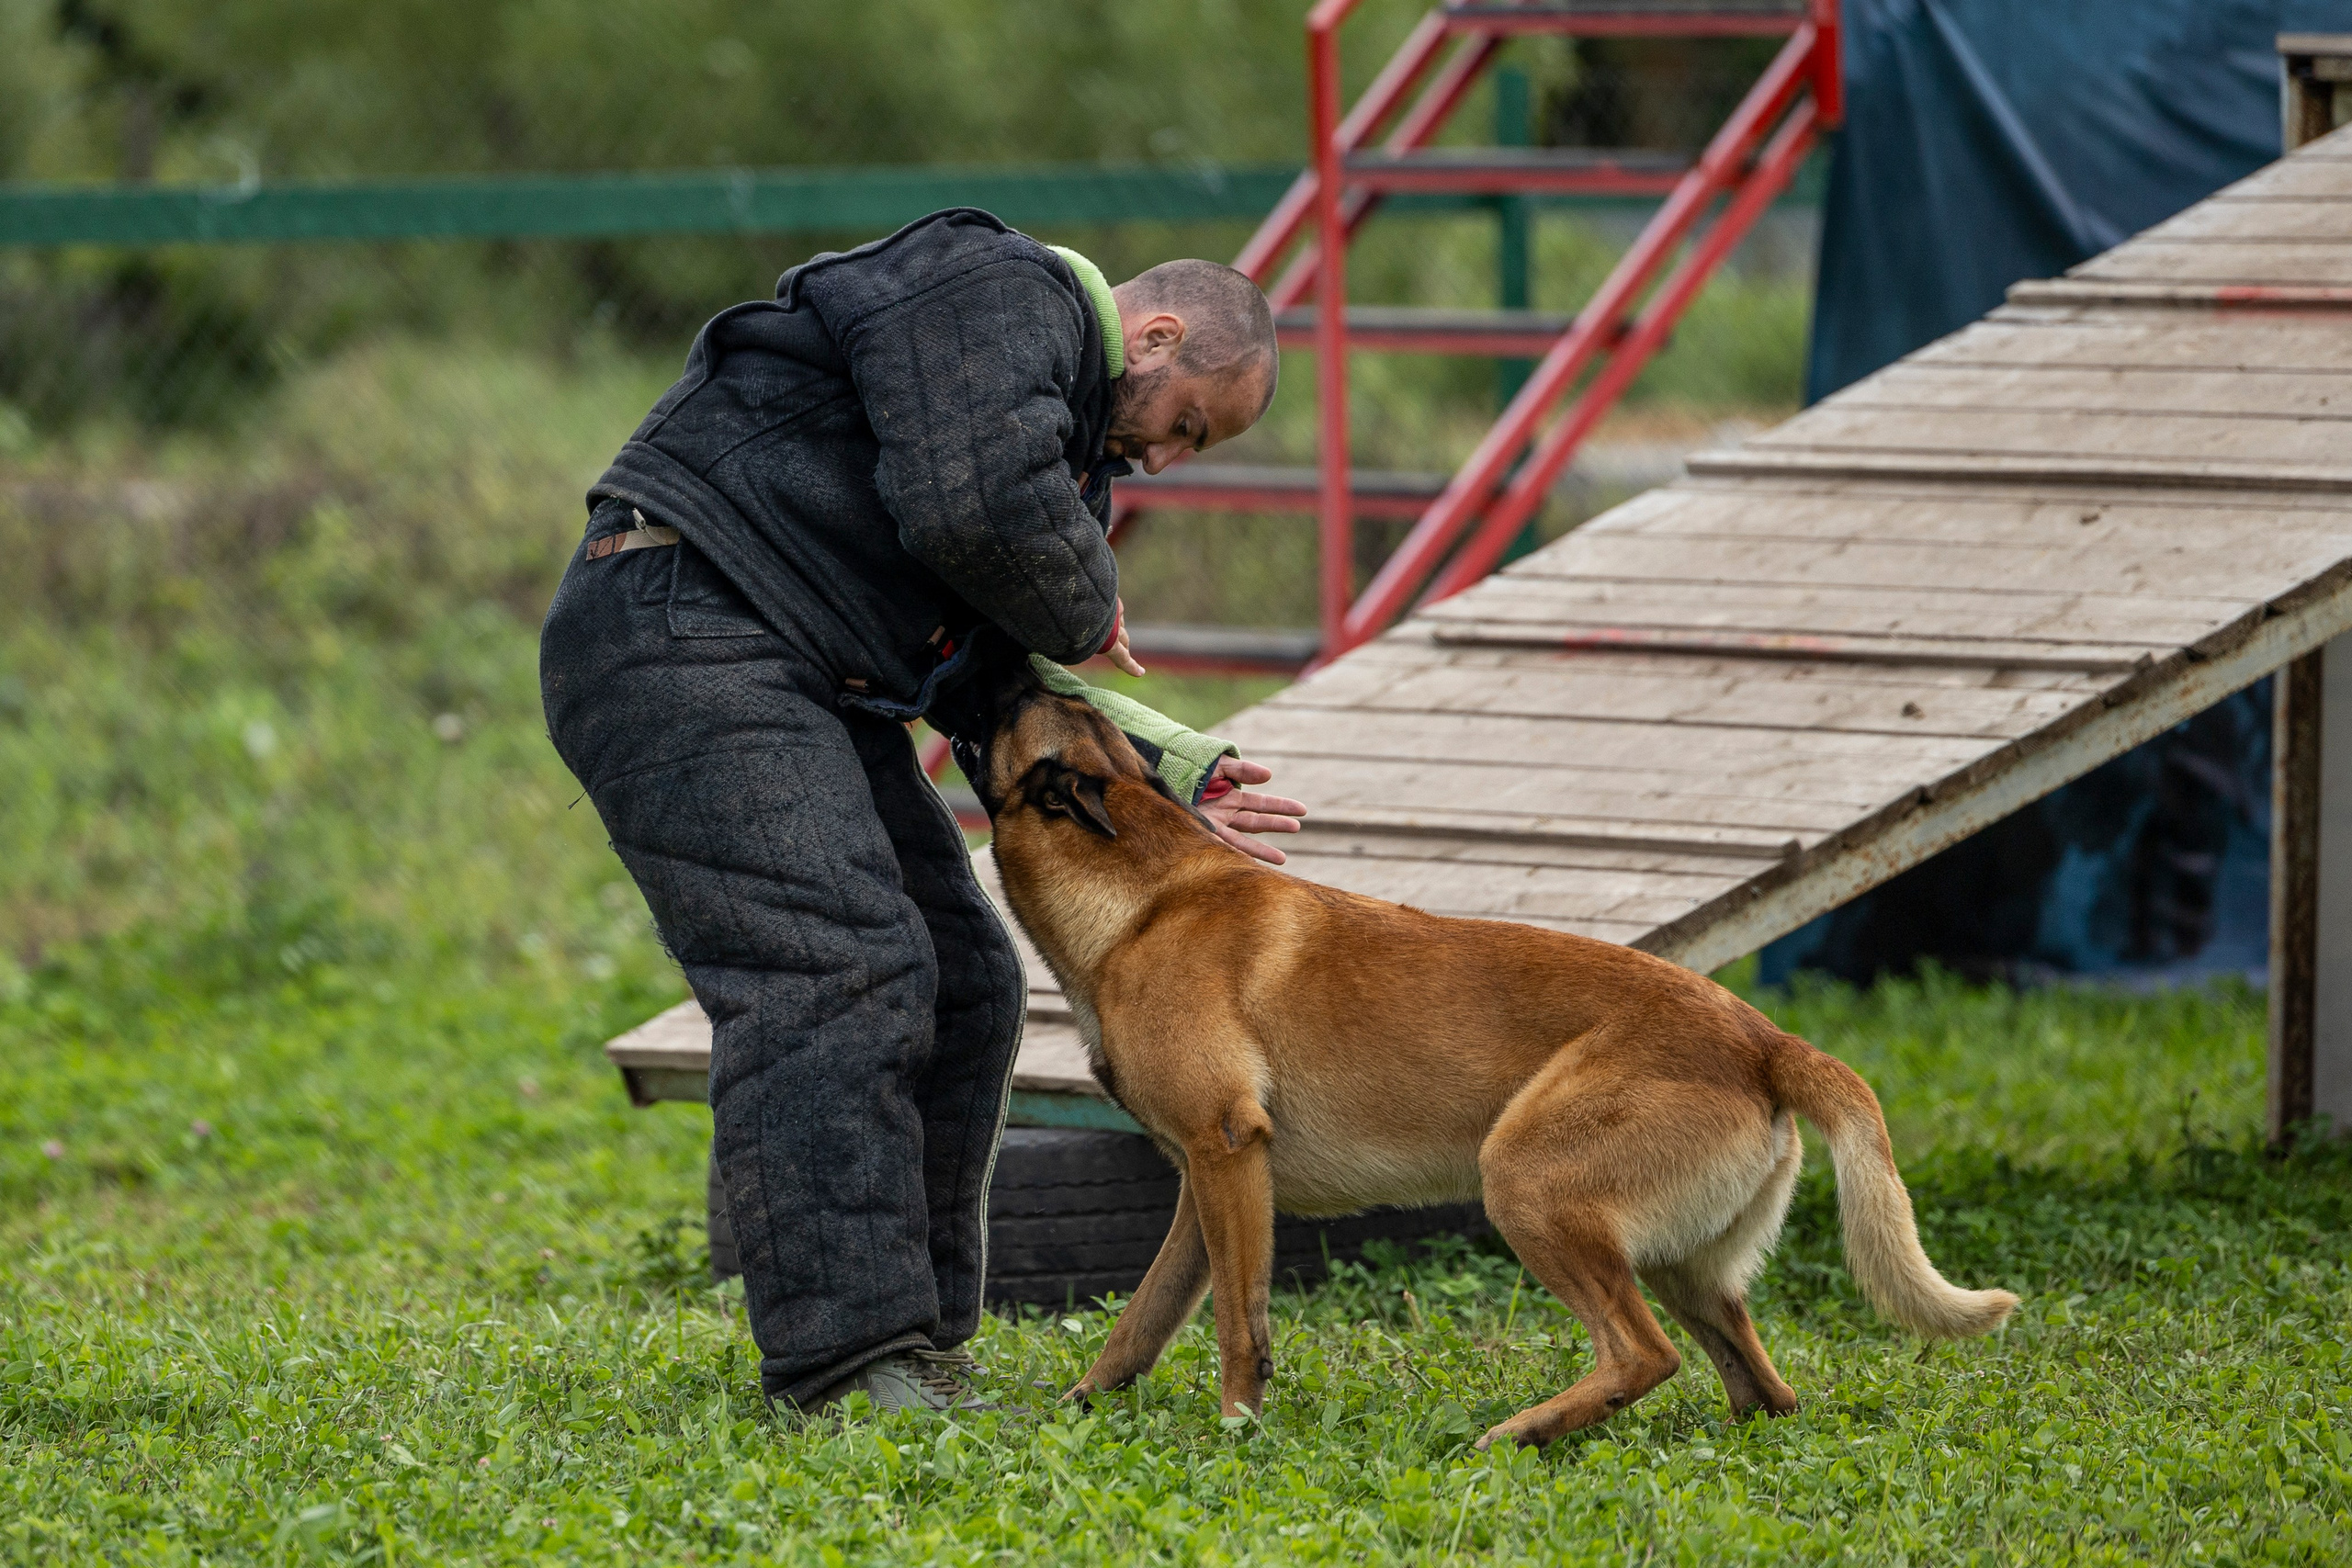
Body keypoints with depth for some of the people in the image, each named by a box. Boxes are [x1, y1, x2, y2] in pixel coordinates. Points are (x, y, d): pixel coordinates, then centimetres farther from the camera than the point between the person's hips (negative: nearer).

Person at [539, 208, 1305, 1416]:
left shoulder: (1061, 425, 24)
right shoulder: (997, 296, -9)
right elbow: (974, 512, -24)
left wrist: (1168, 773, 16)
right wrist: (1087, 615, -5)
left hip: (811, 683, 11)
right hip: (679, 632, -11)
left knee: (958, 983, 9)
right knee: (835, 972, -21)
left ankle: (917, 1346, 14)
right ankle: (852, 1362, -26)